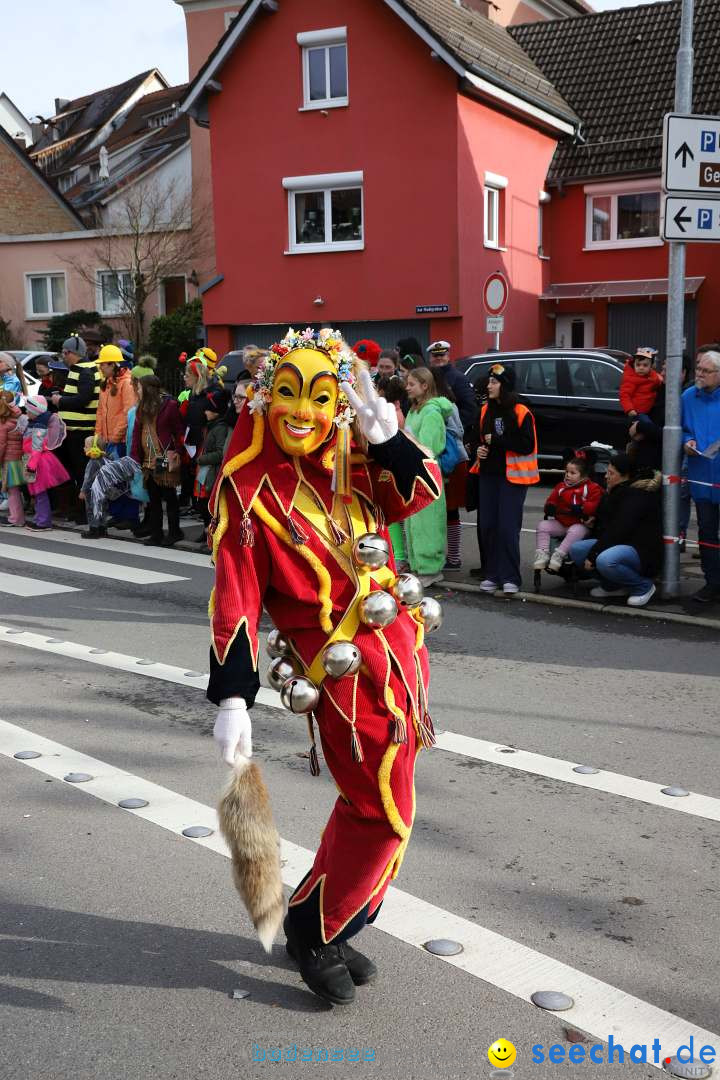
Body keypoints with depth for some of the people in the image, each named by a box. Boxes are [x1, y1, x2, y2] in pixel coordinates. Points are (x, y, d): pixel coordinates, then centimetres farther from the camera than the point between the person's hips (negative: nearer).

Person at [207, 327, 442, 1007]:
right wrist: (232, 701, -18)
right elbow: (235, 600, -14)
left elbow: (422, 492, -2)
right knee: (384, 814, -5)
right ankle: (311, 929, 17)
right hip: (343, 665, -7)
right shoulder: (248, 488, -11)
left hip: (400, 643, 7)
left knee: (371, 799, 15)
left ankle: (333, 926, 33)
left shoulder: (351, 462, 6)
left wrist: (383, 433, -15)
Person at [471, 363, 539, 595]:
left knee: (507, 527, -9)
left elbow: (527, 446, -14)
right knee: (486, 526, 3)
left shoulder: (521, 413, -8)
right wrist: (480, 449, 1)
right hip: (488, 473, 6)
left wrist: (497, 440, -16)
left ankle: (510, 578, -3)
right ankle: (492, 574, 12)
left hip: (512, 476, -6)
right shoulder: (486, 411, 10)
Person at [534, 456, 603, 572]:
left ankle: (558, 555, -37)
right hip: (560, 522, 5)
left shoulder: (592, 488, -3)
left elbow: (595, 504, -14)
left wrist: (582, 508, -29)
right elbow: (552, 500, 16)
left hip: (580, 524, -5)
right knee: (542, 525, -13)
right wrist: (550, 507, -7)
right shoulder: (561, 486, 13)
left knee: (576, 531, -38)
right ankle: (542, 554, -21)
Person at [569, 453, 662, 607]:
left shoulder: (638, 496, -19)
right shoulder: (615, 492, 12)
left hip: (642, 551, -9)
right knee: (576, 549, -5)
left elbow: (618, 531, -24)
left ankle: (644, 586, -10)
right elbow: (602, 526, 17)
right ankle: (612, 586, 8)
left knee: (605, 560, -38)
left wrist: (593, 555, -22)